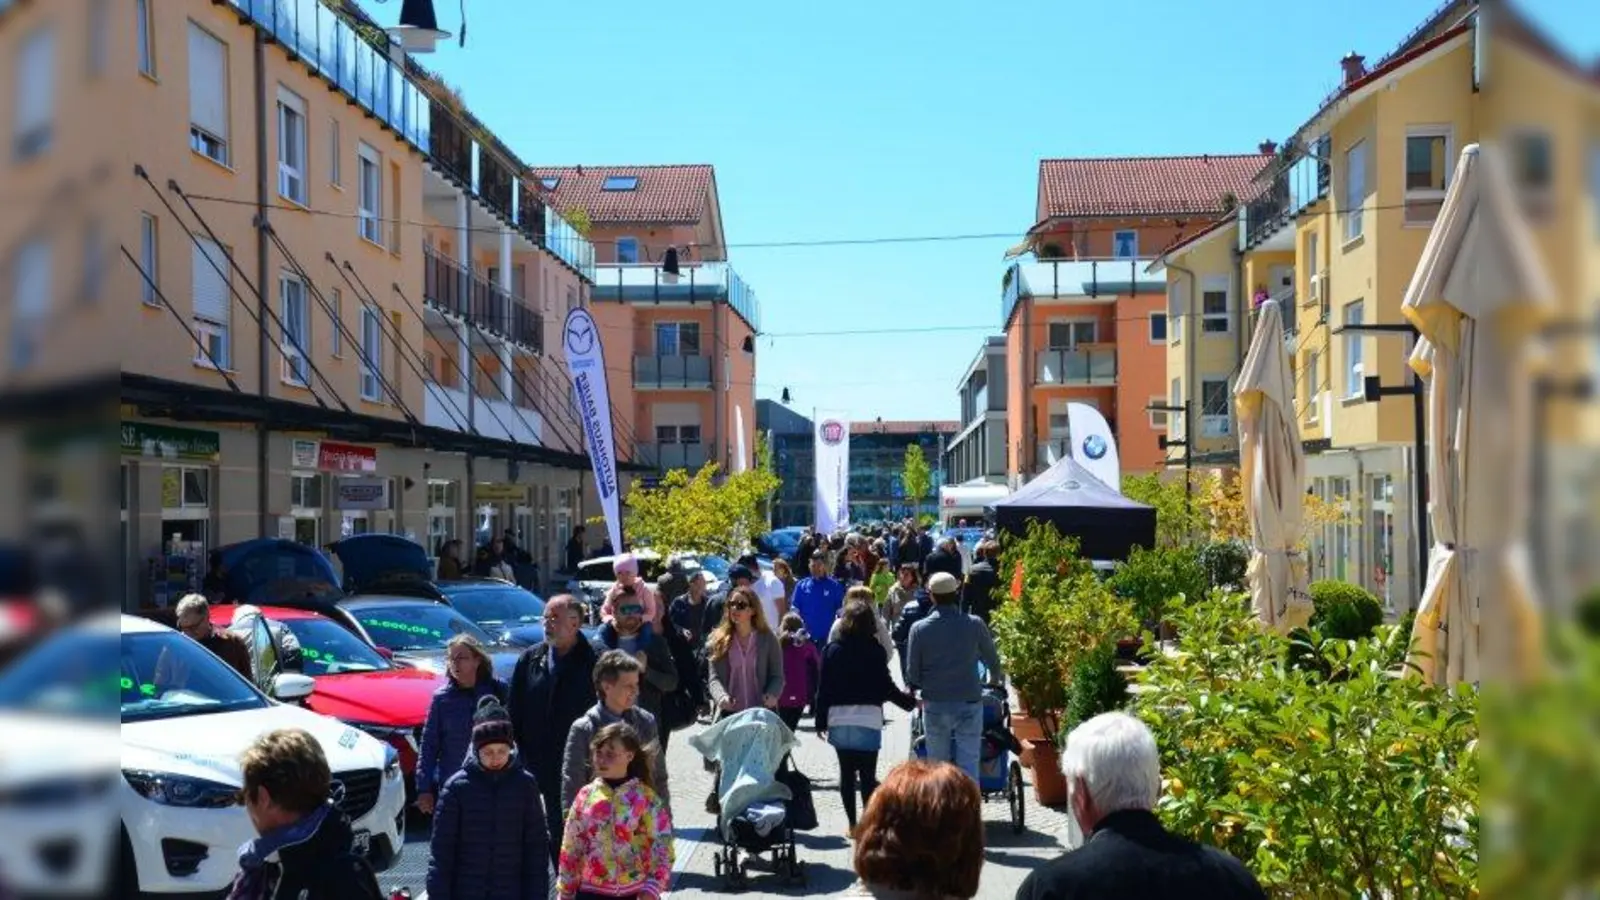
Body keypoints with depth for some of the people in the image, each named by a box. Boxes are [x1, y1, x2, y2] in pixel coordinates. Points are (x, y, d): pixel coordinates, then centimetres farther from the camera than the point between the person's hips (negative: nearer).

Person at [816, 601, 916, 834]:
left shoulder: (832, 649, 3)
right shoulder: (875, 651, -5)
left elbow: (824, 688, 3)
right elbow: (887, 687, -3)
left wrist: (821, 720, 9)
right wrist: (911, 702, 11)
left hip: (839, 719, 3)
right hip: (868, 718, -2)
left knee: (846, 772, 9)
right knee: (868, 775, 0)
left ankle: (852, 824, 12)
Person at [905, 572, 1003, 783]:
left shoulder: (919, 629, -6)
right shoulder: (975, 625, -6)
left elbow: (912, 673, -1)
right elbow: (993, 660, 8)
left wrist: (912, 686, 23)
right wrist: (995, 679, 30)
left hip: (934, 704, 1)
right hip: (969, 703, -1)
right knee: (968, 764, 1)